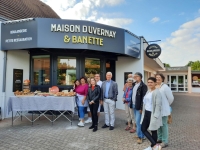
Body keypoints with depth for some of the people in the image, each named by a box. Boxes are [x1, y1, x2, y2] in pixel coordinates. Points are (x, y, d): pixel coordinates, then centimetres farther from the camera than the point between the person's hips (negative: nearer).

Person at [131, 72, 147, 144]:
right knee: (137, 121, 16)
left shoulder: (143, 86, -14)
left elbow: (143, 97, -17)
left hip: (139, 106, -8)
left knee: (138, 121, -4)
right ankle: (140, 134, 29)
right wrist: (132, 104, 10)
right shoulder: (134, 84, 11)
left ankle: (140, 137, 9)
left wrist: (141, 108, -19)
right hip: (134, 105, 8)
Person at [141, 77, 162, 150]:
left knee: (153, 131, 6)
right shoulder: (148, 91, 11)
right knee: (143, 129, 12)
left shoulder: (157, 92, -16)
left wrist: (155, 116, -20)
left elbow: (158, 105, -19)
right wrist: (144, 112, 16)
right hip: (146, 113, 9)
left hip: (153, 114, -9)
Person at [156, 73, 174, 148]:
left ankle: (165, 141, 16)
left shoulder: (165, 87, -14)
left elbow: (171, 98, -8)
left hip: (163, 110, -6)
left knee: (163, 125, 3)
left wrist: (167, 105, 4)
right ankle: (160, 138, 34)